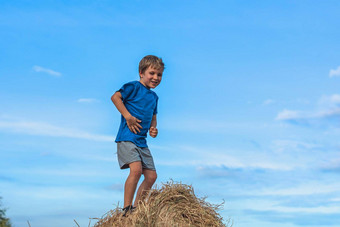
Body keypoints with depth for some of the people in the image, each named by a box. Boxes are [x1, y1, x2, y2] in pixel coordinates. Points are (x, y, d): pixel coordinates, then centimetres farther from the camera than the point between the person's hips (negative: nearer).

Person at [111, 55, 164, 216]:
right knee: (136, 169, -25)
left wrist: (153, 128, 8)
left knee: (151, 176, 5)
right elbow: (115, 97, -15)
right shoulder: (134, 87, -5)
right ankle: (127, 209, -14)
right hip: (127, 138, -9)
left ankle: (137, 207, 18)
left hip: (142, 141, 9)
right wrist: (128, 117, -19)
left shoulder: (154, 96, 18)